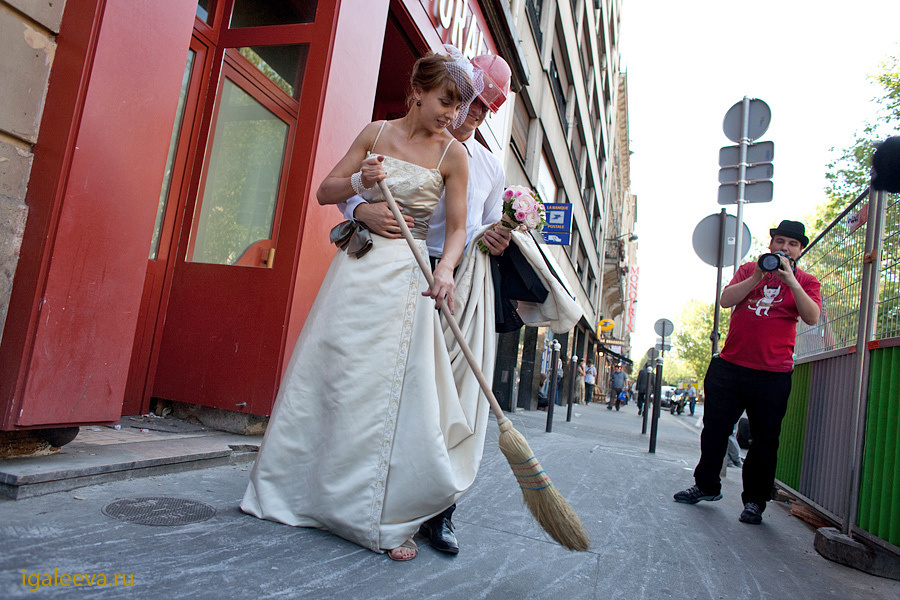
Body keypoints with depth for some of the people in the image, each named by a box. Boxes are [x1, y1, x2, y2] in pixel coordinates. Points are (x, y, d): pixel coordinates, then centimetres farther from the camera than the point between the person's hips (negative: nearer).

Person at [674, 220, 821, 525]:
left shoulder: (806, 281, 7)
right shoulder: (749, 270, 12)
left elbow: (812, 317, -10)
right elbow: (725, 300, -3)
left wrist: (790, 280, -18)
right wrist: (758, 276, -13)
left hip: (773, 374, -2)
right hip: (729, 365, 2)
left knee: (764, 440, 4)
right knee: (714, 429, 9)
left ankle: (754, 501, 19)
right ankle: (706, 485, 26)